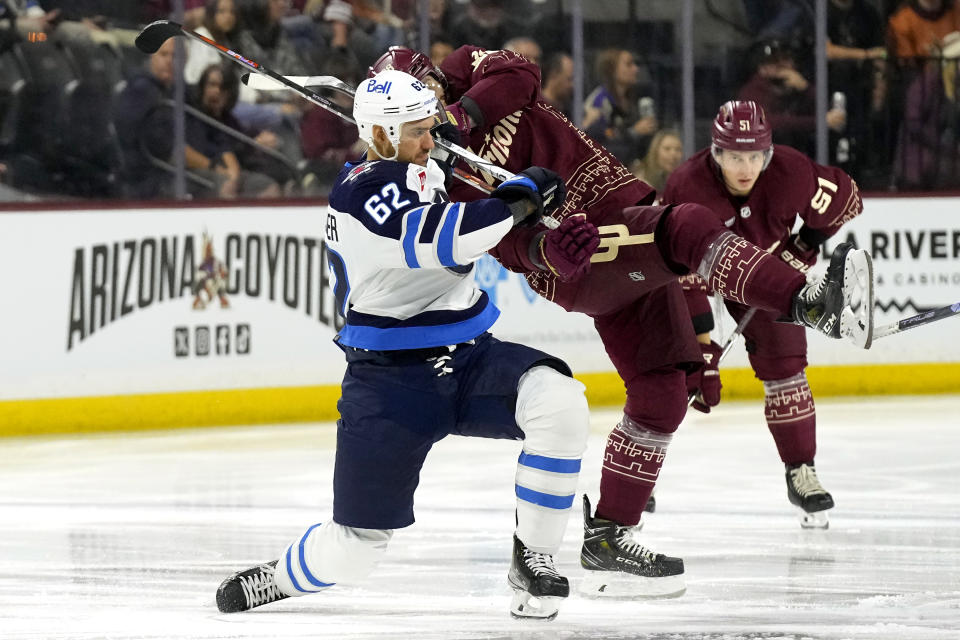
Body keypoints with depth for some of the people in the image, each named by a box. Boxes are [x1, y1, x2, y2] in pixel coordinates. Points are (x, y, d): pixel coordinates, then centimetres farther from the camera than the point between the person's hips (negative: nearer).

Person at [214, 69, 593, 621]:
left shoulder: (422, 172, 11)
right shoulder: (363, 190, -17)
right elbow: (441, 240, -32)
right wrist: (523, 194, -22)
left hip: (467, 358, 6)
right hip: (390, 380, -6)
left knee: (559, 402, -25)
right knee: (355, 548, -3)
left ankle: (534, 559, -11)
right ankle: (277, 579, 31)